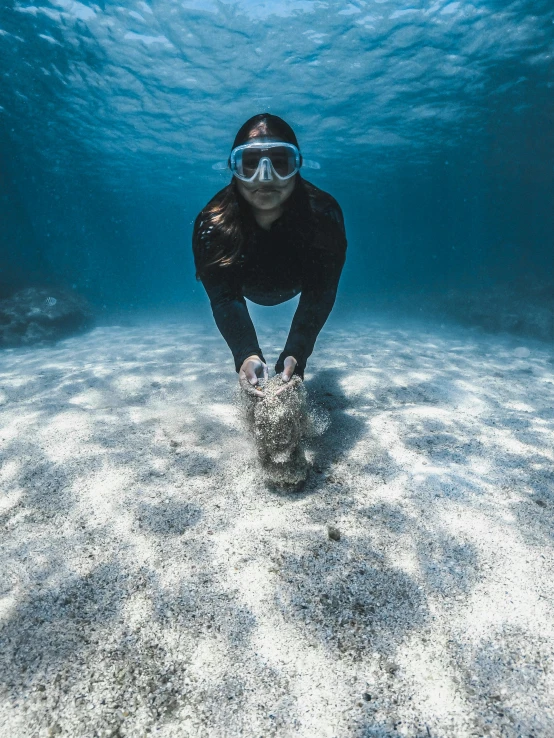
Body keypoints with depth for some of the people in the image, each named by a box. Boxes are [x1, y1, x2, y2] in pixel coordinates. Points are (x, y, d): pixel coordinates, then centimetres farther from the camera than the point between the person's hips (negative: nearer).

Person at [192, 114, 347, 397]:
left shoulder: (324, 213, -39)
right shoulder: (213, 223, -39)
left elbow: (318, 296, -41)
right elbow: (225, 299, -42)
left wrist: (295, 355, -55)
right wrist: (246, 355, -59)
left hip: (296, 284, 0)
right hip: (246, 285, 0)